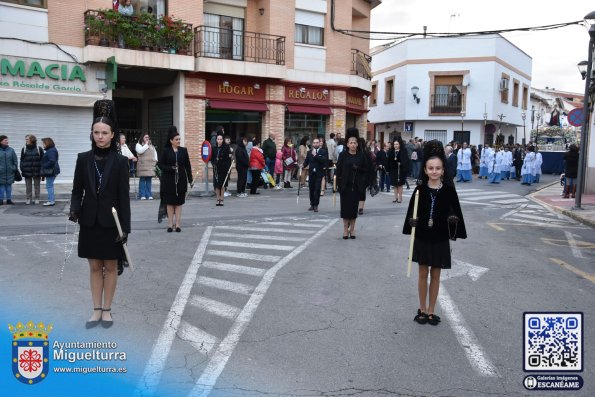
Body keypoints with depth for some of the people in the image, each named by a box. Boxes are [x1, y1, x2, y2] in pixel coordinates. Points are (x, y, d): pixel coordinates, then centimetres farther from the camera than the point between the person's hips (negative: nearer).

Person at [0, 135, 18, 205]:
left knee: (9, 185, 7)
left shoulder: (11, 150, 5)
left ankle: (9, 199, 16)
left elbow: (15, 160, 9)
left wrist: (15, 168, 2)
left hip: (9, 172, 2)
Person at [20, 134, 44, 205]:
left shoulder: (39, 149, 1)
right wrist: (22, 169, -2)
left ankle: (37, 199, 15)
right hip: (27, 171, 2)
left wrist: (42, 170, -4)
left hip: (36, 171, -2)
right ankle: (29, 199, 14)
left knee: (37, 185, 6)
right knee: (28, 186, 6)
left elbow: (42, 160, 1)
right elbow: (22, 160, 6)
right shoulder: (24, 149, 6)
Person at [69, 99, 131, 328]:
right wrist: (74, 210, -14)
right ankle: (96, 310, 21)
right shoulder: (83, 159, 2)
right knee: (95, 267, 11)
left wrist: (125, 227, -10)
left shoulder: (120, 161, -6)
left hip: (111, 222, -2)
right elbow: (77, 190, 6)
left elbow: (124, 196, -7)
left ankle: (107, 310, 21)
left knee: (110, 267, 8)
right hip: (90, 221, 3)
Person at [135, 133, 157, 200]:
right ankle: (142, 195, -3)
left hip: (150, 165, 5)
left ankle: (149, 195, 5)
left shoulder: (151, 145, 22)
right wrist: (146, 145, -7)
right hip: (142, 165, -5)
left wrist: (155, 160, 14)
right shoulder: (139, 144, 5)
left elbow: (155, 152, 27)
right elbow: (140, 151, -13)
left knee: (149, 180, 3)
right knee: (142, 180, -5)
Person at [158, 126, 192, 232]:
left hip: (181, 180, 1)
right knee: (170, 202, 4)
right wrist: (170, 168, -16)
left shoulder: (183, 150, 5)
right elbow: (160, 164, 0)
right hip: (169, 180, -1)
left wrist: (190, 179, 1)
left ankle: (177, 224, 9)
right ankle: (170, 224, 11)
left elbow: (187, 166, 6)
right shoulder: (166, 151, 0)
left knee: (179, 202, 4)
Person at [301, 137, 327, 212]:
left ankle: (316, 205, 1)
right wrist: (303, 165, -13)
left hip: (319, 173, -3)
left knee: (317, 189, -7)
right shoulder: (309, 152, 11)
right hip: (312, 173, 3)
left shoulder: (324, 151, 0)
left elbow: (324, 160, -15)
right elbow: (306, 161, 7)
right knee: (311, 189, 7)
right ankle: (312, 204, 19)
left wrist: (315, 155, -18)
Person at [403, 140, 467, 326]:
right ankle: (422, 309, 24)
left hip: (440, 239, 0)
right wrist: (412, 221, -18)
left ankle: (431, 310, 23)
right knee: (423, 273, 10)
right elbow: (412, 211, 0)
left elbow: (456, 211, -3)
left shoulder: (448, 190, -7)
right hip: (422, 237, 0)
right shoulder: (420, 189, -5)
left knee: (435, 275, 9)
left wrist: (454, 232, -12)